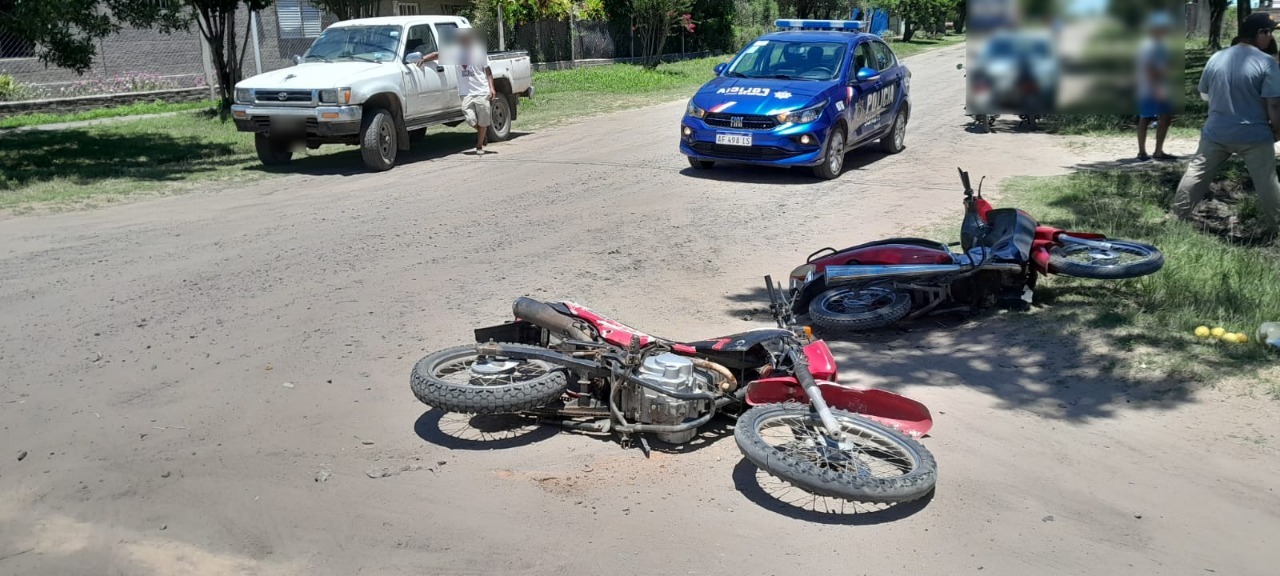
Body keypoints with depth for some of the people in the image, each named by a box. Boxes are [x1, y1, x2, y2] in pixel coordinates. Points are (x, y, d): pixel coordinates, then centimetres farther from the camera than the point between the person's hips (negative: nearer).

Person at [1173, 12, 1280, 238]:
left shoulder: (1217, 58, 1)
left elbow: (1204, 93, 13)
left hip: (1216, 133, 4)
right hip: (1254, 135, -4)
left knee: (1196, 175, 13)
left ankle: (1177, 217, 17)